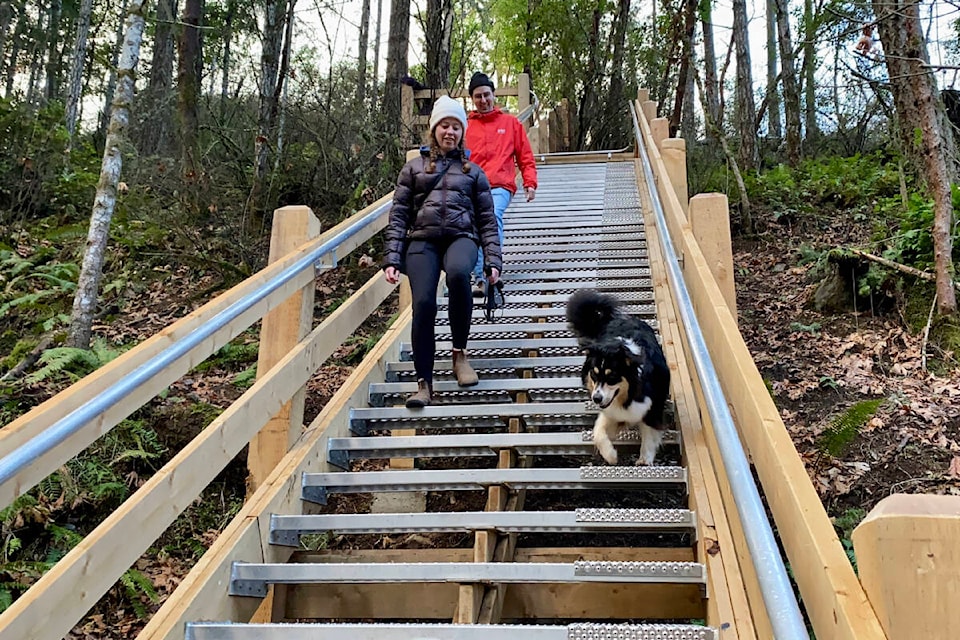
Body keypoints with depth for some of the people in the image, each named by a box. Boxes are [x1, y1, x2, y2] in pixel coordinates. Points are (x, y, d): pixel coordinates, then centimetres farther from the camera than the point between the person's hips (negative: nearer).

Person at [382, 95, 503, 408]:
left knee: (458, 273, -37)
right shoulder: (414, 167, 18)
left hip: (461, 236, 0)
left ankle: (460, 352, -18)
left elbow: (487, 219, 15)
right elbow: (398, 215, 11)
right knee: (423, 304, -22)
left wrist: (493, 260, 2)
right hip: (422, 240, 1)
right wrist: (392, 259, -1)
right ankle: (424, 382, -10)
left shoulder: (472, 171, 20)